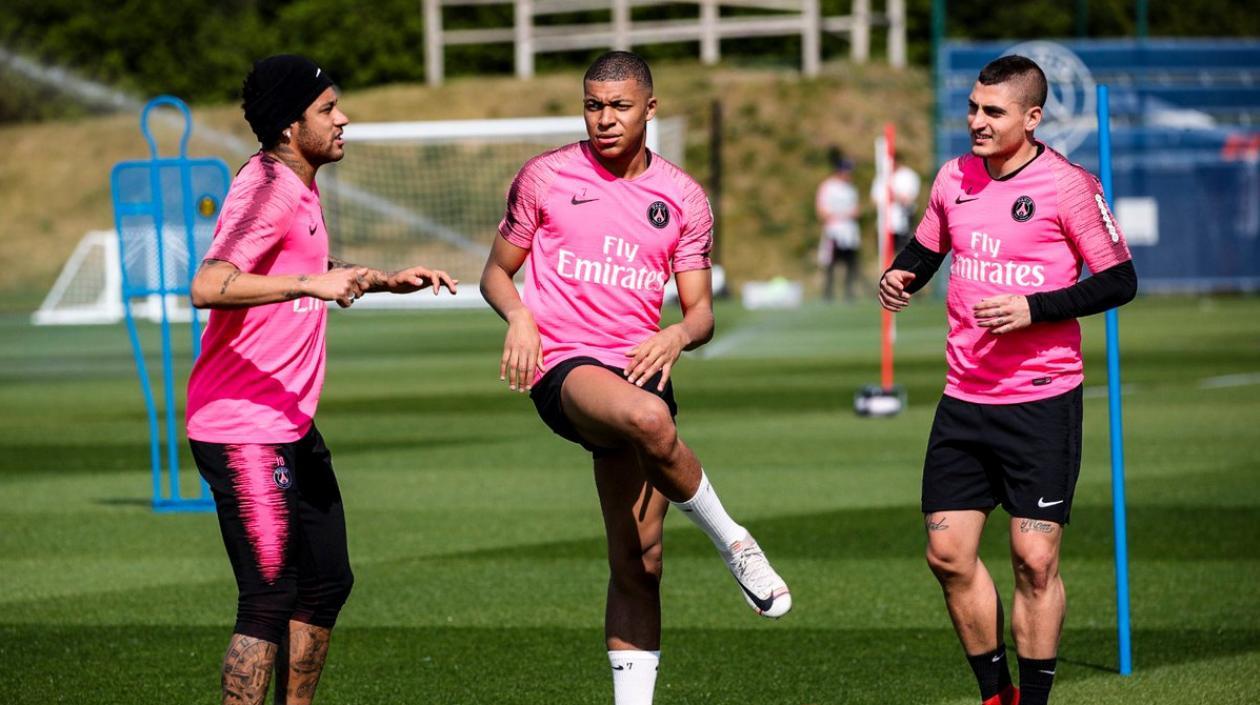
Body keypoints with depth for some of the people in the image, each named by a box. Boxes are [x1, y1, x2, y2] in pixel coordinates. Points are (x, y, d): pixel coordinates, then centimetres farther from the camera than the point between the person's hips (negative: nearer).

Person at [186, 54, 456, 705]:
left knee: (326, 581, 14)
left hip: (293, 426, 10)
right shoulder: (266, 189, -17)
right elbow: (209, 287, -32)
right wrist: (312, 283, -36)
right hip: (243, 430, -10)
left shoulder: (299, 187, 15)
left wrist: (389, 280, 24)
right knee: (269, 600, -10)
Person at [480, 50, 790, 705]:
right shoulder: (546, 177, 5)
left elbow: (701, 312, 10)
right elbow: (497, 270, 13)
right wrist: (519, 316, -10)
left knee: (638, 563, 2)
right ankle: (732, 543, -15)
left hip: (640, 369, 3)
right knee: (648, 418, -38)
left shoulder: (682, 198, 9)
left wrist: (676, 336, -14)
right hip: (564, 366, -3)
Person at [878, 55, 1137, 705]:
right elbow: (925, 249, 23)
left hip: (1042, 402, -5)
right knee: (949, 554, 4)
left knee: (1035, 561, -5)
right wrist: (898, 277, 1)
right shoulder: (954, 178, 7)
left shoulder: (1067, 186, -9)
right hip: (964, 400, 5)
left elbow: (1119, 281, -8)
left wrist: (1034, 308, -18)